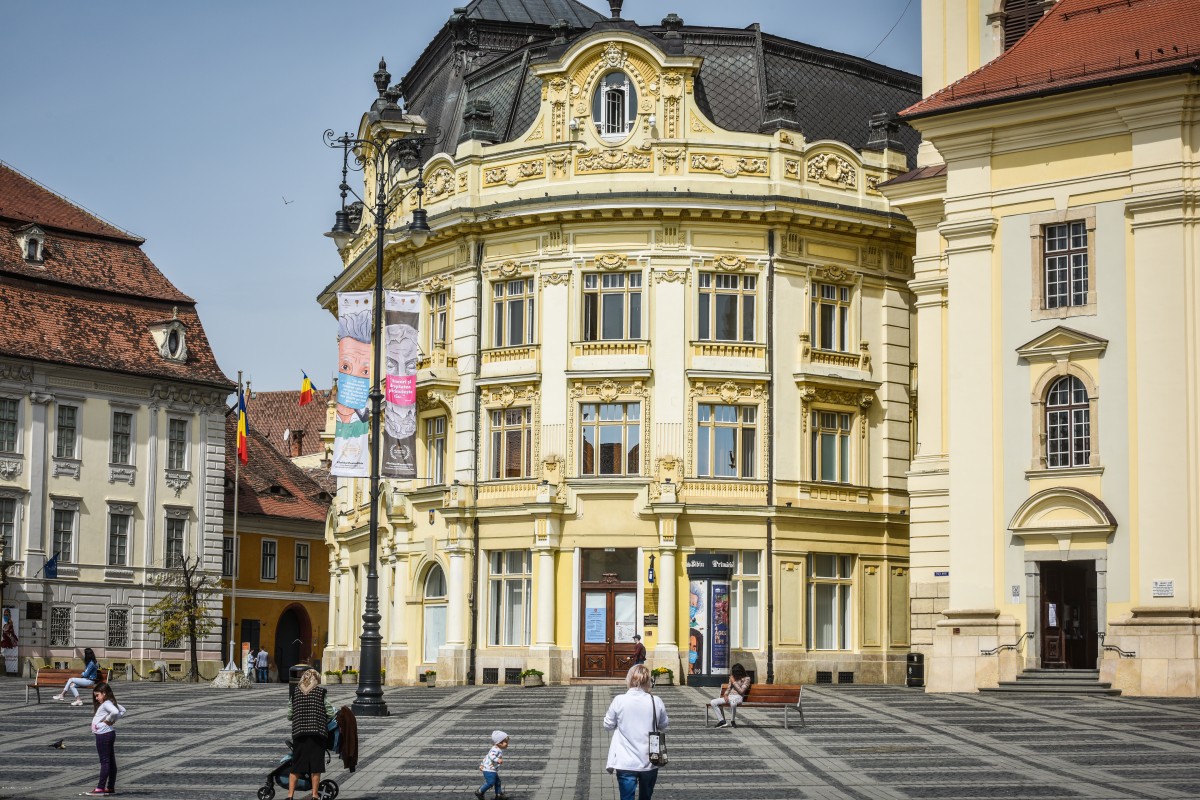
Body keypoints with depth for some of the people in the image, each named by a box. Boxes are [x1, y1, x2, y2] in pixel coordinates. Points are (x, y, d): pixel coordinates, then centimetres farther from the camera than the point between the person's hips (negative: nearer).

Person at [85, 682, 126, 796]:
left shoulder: (106, 704, -17)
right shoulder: (110, 703, 13)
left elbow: (115, 711, -35)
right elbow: (122, 710, 22)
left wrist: (108, 720, -19)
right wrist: (114, 720, 10)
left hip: (104, 735, -11)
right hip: (108, 734, 11)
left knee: (105, 762, -8)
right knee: (111, 761, 12)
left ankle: (100, 788, -6)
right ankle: (110, 788, 17)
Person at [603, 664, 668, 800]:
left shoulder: (619, 701, -11)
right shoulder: (656, 702, -6)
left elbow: (608, 725, 2)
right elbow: (663, 726, 9)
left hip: (626, 763, -2)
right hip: (649, 763, 2)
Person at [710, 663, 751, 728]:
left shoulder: (746, 679, -1)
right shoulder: (732, 677, 18)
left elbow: (741, 691, -9)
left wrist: (734, 682, -6)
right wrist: (725, 695, -2)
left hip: (738, 697, -7)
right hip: (729, 696, 7)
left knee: (733, 703, -45)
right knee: (713, 703, -11)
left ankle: (732, 721, -24)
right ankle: (723, 721, -12)